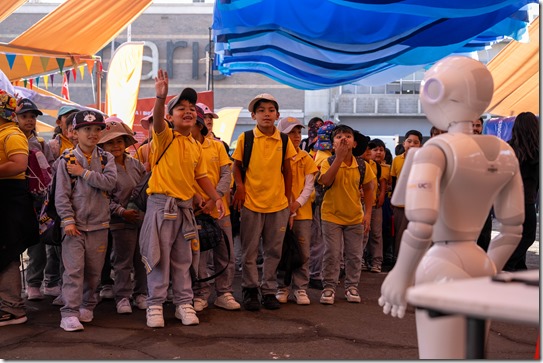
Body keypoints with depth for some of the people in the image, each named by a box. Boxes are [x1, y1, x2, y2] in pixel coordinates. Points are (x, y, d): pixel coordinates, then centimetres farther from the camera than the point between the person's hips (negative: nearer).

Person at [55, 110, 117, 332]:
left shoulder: (106, 159, 8)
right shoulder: (67, 160, 0)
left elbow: (110, 182, -11)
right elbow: (61, 193, -4)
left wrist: (84, 172, -12)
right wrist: (68, 220, -12)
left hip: (99, 223, 3)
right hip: (75, 224, -3)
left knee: (94, 270, 9)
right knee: (73, 269, -9)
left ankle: (87, 306, 24)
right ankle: (70, 313, -10)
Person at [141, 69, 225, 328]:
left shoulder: (196, 146, 12)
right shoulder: (165, 137, -6)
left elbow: (200, 176, 18)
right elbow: (156, 121, -27)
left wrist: (216, 197, 7)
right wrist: (161, 97, -45)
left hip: (185, 206, 5)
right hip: (161, 204, -5)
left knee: (183, 260, 11)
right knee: (159, 257, -1)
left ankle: (184, 303, 19)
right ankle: (155, 305, 7)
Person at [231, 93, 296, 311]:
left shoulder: (284, 141, 4)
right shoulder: (245, 139, -2)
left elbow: (287, 170, 11)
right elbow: (236, 166, 5)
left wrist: (288, 198, 9)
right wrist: (240, 187, -10)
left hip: (278, 204, 2)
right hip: (251, 203, -2)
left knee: (274, 250, 8)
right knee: (249, 251, 5)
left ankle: (269, 291, 18)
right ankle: (250, 291, 16)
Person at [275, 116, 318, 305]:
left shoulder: (306, 158, 7)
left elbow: (309, 186, 4)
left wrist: (296, 204, -11)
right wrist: (286, 210, -13)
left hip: (302, 211, 2)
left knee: (303, 252, 2)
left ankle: (300, 289, 10)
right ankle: (282, 288, 13)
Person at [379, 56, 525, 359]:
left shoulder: (436, 150, -16)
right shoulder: (504, 152, 7)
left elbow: (421, 226, -28)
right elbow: (513, 229, 12)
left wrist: (401, 274, -13)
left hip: (443, 270, -8)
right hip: (478, 267, 8)